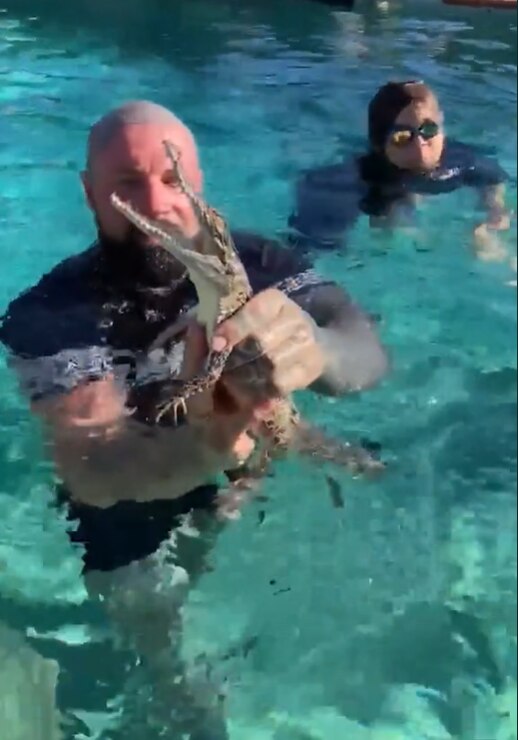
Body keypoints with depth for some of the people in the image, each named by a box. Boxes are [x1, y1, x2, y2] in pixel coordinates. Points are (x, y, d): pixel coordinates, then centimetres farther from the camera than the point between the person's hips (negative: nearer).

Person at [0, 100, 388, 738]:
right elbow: (91, 471, -40)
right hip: (132, 520, -2)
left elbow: (367, 349, -32)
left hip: (253, 489, 2)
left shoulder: (253, 262, -19)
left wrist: (313, 350, -58)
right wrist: (205, 445, -63)